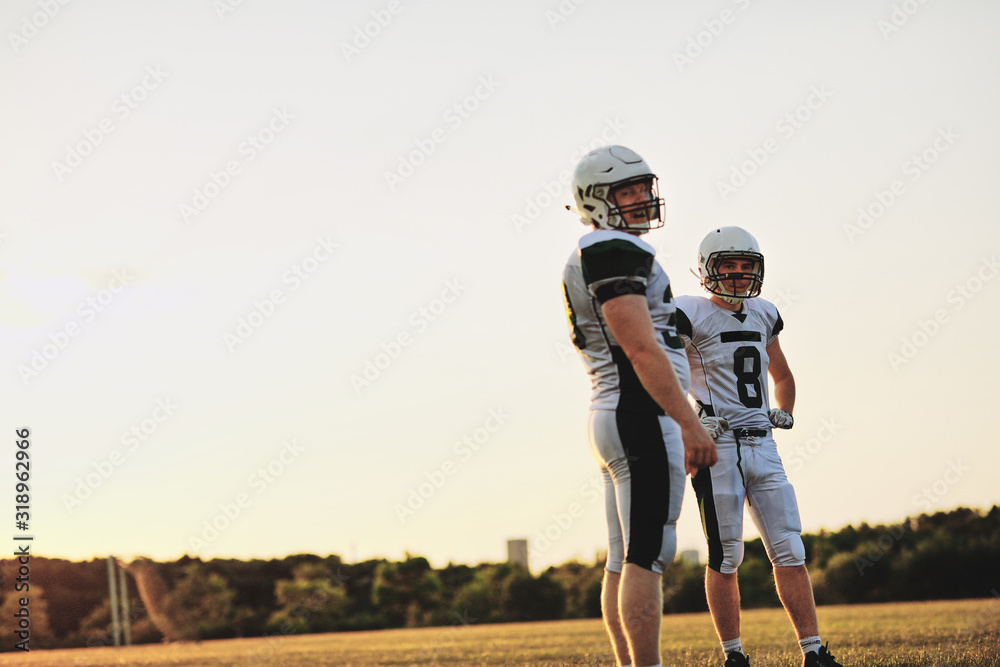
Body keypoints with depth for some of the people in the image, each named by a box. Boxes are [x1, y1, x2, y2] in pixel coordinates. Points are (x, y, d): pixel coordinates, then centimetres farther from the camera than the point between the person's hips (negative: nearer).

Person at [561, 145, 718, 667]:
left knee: (624, 560, 10)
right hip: (642, 416, -10)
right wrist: (690, 424, -21)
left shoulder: (587, 260, 19)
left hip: (612, 417, 10)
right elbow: (643, 350, -20)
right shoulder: (615, 251, -13)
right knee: (647, 556, -9)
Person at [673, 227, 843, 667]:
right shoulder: (691, 315, -6)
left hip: (763, 447, 6)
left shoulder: (763, 315, 14)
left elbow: (782, 376, 30)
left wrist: (784, 413, 15)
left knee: (789, 549, 2)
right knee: (726, 556, -1)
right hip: (717, 446, -6)